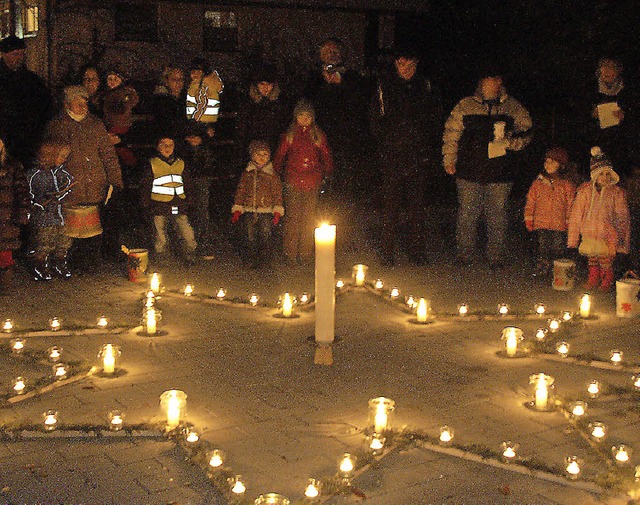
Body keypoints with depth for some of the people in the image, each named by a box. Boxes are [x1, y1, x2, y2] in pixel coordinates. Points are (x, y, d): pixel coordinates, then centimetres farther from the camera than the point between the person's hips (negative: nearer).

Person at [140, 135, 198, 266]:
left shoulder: (181, 164, 13)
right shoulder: (153, 164, 3)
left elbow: (186, 185, 22)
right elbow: (146, 186, 7)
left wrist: (186, 203, 18)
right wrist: (146, 204, 3)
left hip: (179, 206, 2)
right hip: (160, 207, -2)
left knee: (188, 235, -5)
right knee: (161, 237, 2)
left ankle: (190, 258, 12)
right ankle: (161, 259, 19)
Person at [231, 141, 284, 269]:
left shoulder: (271, 174, 3)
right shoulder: (247, 173, 9)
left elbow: (277, 193, 3)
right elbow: (240, 191, 13)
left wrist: (277, 212, -4)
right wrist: (237, 210, 7)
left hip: (266, 211, -2)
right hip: (249, 211, 2)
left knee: (265, 238, -1)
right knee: (250, 239, 4)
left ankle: (264, 261, 13)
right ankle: (252, 260, 18)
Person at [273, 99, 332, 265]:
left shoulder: (318, 135, 10)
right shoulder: (289, 135, 6)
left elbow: (327, 158, 17)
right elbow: (279, 157, 11)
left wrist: (325, 176, 14)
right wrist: (280, 173, 9)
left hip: (312, 183, 1)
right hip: (293, 183, -1)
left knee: (309, 219, 1)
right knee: (292, 218, -2)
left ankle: (305, 255, 9)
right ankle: (290, 255, 4)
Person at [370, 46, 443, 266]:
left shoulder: (426, 87, 8)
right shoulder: (384, 86, 3)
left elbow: (436, 120, 13)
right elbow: (376, 122, 6)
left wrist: (430, 147, 5)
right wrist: (384, 146, -2)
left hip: (420, 158, 2)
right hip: (392, 158, -2)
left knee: (418, 206, 6)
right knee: (390, 207, -1)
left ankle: (417, 252, 16)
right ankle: (387, 254, 7)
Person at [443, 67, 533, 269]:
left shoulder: (514, 108, 8)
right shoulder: (465, 106, 7)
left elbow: (526, 134, 9)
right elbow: (451, 134, 9)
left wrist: (510, 142, -11)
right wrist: (449, 159, 2)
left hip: (500, 173, 0)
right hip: (469, 170, 0)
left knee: (497, 214, 5)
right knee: (467, 213, 3)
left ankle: (496, 257, 17)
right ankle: (465, 254, 17)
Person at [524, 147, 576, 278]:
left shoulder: (567, 185, 3)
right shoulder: (538, 183, 6)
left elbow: (570, 205, 6)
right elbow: (530, 202, 9)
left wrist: (569, 221, 1)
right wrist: (529, 219, 4)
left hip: (560, 224, -1)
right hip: (541, 223, 1)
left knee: (558, 249, 1)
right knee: (543, 248, 3)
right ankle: (541, 271, 11)